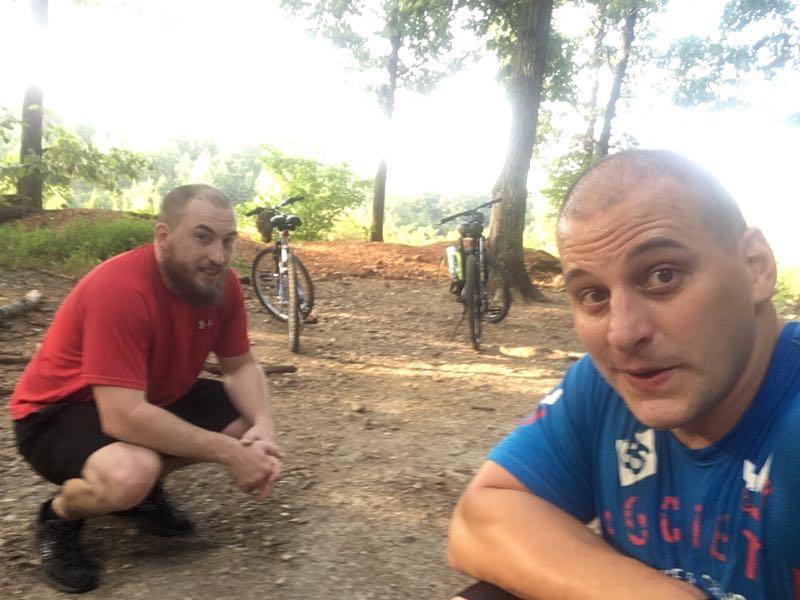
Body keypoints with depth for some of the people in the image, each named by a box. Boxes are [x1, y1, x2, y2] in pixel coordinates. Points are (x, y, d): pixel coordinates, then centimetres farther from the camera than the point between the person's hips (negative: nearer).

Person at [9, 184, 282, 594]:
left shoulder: (220, 283, -12)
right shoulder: (119, 290, -34)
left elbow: (240, 366, -3)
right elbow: (125, 418, -38)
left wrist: (263, 426, -24)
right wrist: (229, 452, -34)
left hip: (155, 397, 7)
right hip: (57, 411, -7)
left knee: (252, 423, -8)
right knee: (131, 475, -37)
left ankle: (144, 488, 11)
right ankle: (59, 516, -1)